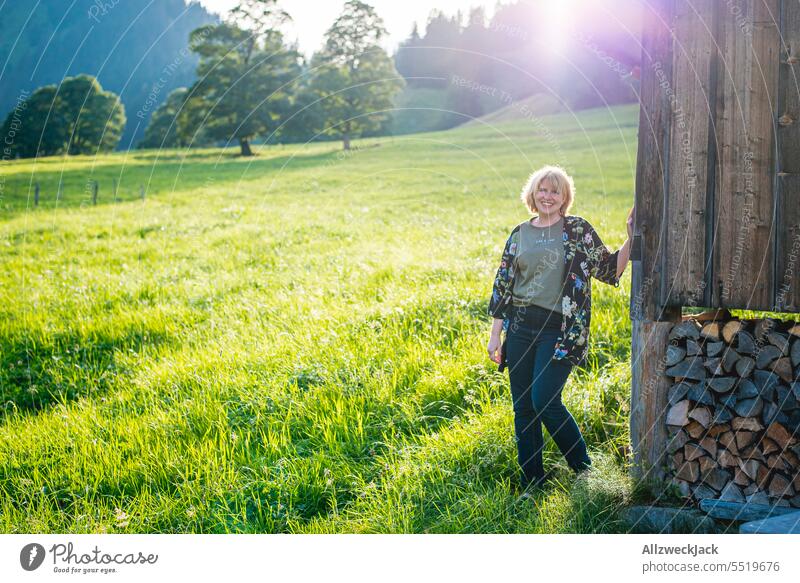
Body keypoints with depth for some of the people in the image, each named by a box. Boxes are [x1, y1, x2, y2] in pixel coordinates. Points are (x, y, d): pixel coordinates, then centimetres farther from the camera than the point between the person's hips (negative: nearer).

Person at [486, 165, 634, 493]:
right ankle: (532, 481, 18)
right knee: (522, 407, 5)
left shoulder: (578, 230, 2)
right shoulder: (520, 235, 11)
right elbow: (503, 287, 12)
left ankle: (583, 467, 6)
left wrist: (631, 239, -13)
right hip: (520, 327, 4)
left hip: (559, 330, -4)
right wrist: (495, 335, 10)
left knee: (544, 401, -15)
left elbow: (610, 270, 1)